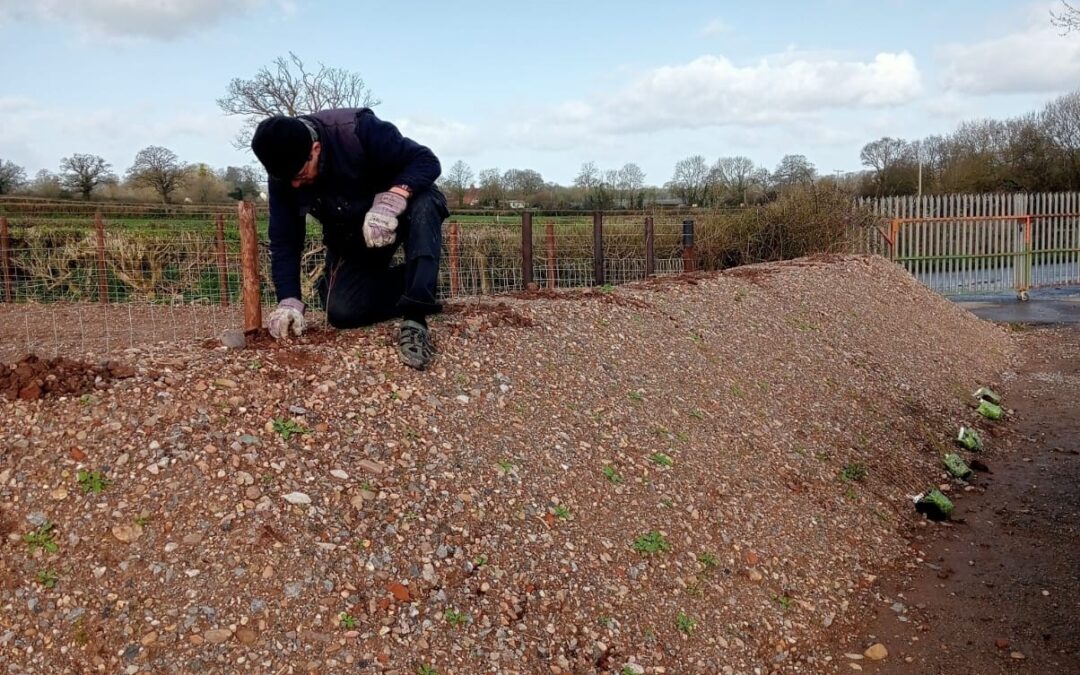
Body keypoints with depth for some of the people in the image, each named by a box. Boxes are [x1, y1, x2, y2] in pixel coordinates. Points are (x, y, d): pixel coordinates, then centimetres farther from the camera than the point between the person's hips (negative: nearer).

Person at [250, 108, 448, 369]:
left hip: (396, 216, -3)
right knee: (340, 311, -17)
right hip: (350, 240, 3)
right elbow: (284, 241, -13)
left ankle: (416, 316, -40)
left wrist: (390, 202, -46)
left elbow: (427, 161, -30)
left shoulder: (357, 129, -30)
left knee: (424, 200, -38)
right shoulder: (284, 174, -17)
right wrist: (289, 301, -26)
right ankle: (413, 287, 5)